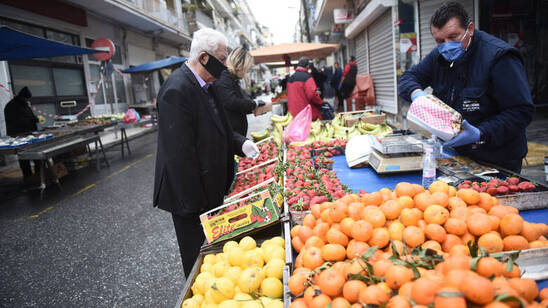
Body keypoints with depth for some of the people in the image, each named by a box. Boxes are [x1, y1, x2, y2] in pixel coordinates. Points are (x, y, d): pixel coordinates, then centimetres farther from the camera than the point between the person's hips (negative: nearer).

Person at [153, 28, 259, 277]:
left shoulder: (205, 86, 7)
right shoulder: (177, 90, -23)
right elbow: (180, 152, -25)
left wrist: (240, 144, 1)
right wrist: (195, 202, -22)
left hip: (212, 187, 9)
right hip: (192, 193, -9)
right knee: (198, 260, 10)